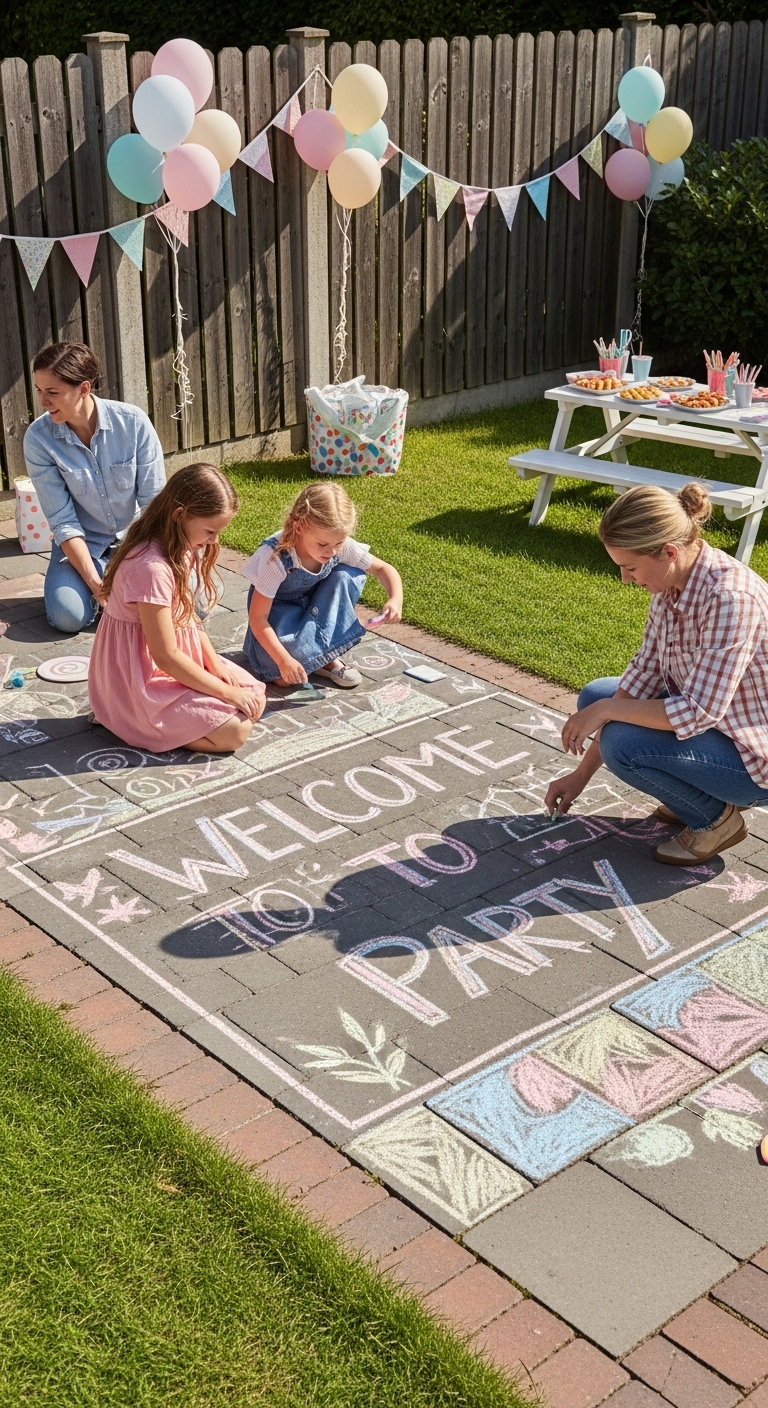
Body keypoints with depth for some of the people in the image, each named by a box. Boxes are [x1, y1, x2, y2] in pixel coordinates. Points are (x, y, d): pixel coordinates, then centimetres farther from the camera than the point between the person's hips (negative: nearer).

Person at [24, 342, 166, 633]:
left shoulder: (133, 422, -19)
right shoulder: (38, 438, -17)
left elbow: (154, 503, -13)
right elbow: (63, 521, -15)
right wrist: (95, 582, -22)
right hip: (82, 544, 0)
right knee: (68, 617, -25)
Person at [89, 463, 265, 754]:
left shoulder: (185, 547, -1)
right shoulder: (151, 567, -30)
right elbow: (165, 656, -25)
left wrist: (214, 662, -3)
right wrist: (224, 691, -18)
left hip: (181, 657, 9)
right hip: (143, 679, -9)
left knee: (255, 700, 4)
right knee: (233, 731, -16)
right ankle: (136, 723, -2)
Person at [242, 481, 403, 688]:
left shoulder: (343, 547, -23)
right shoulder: (276, 558, -35)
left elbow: (383, 569, -7)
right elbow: (257, 618, -30)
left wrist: (396, 599, -28)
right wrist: (283, 660, -39)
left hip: (313, 607, 5)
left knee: (347, 576, -24)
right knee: (284, 675, -32)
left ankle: (325, 657, -14)